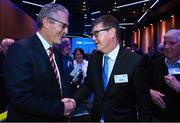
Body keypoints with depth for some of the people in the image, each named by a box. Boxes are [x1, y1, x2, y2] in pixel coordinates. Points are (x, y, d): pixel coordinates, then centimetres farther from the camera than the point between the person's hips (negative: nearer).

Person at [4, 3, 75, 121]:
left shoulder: (56, 52, 5)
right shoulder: (21, 49, -20)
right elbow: (21, 98, -26)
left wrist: (67, 103, -6)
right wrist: (61, 108, -19)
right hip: (31, 117, -7)